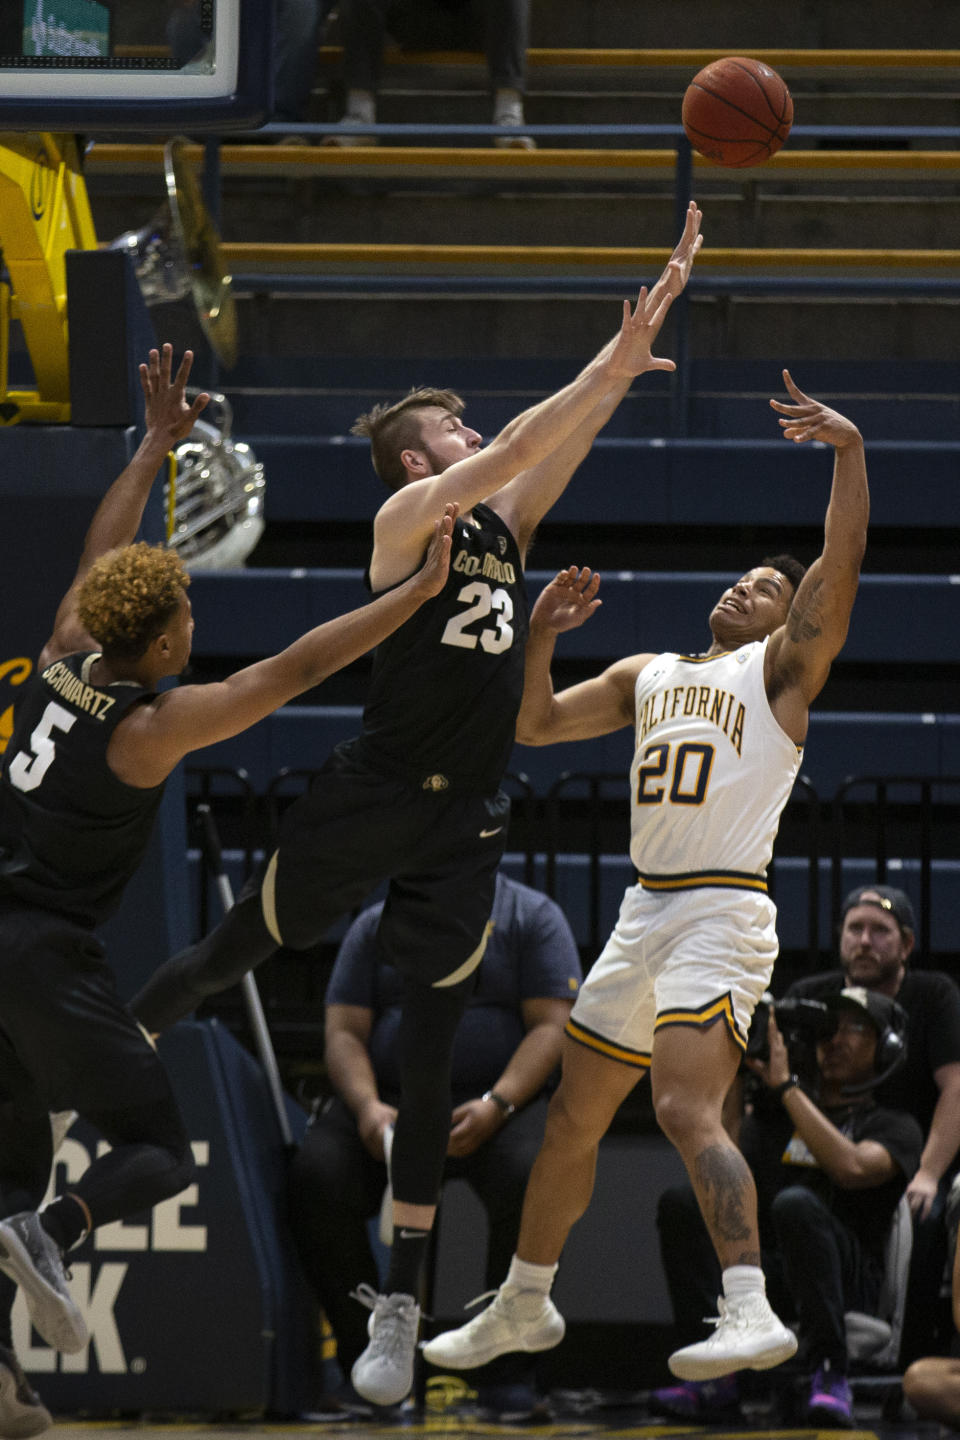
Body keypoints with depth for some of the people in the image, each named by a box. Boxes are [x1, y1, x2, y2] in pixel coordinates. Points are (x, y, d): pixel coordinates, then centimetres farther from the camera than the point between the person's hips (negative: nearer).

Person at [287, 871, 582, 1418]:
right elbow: (344, 1031, 9)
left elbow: (552, 1026, -1)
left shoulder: (533, 917, 9)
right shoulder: (376, 926, 17)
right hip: (390, 1100, 2)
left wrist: (494, 1106, -18)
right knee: (316, 1177, -29)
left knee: (530, 1178, -36)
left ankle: (508, 1370, -20)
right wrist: (368, 1108, -13)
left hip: (503, 1101, -2)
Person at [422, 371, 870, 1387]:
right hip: (645, 912, 7)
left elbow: (841, 564, -12)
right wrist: (540, 635, 5)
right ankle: (524, 1305, 32)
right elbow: (533, 725, 21)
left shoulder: (781, 667, 3)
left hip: (722, 912, -7)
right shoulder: (647, 675, 21)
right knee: (572, 1116, 16)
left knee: (686, 1109, -26)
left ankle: (752, 1311, -34)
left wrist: (850, 453, -25)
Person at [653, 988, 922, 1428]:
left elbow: (851, 1168, -14)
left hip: (848, 1282, -4)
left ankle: (828, 1375, -33)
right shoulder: (775, 1115, 23)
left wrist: (785, 1085, -10)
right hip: (762, 1272, 4)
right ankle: (714, 1373, -25)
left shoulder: (894, 1126, 8)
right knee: (679, 1202, -19)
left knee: (796, 1204, -35)